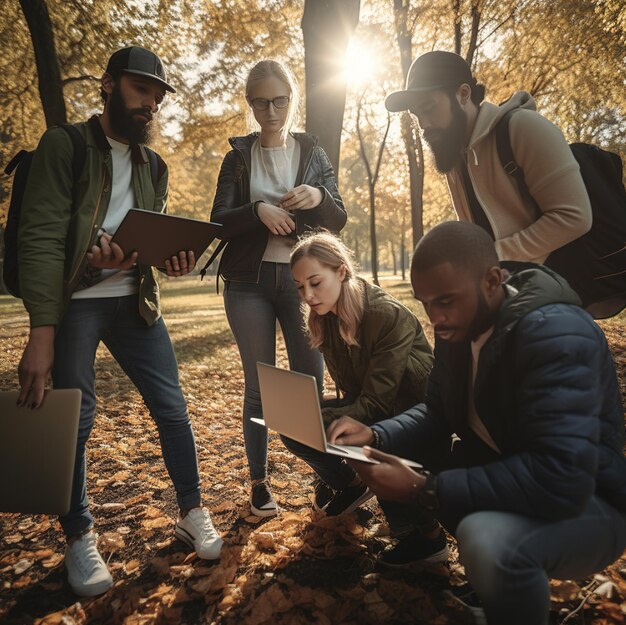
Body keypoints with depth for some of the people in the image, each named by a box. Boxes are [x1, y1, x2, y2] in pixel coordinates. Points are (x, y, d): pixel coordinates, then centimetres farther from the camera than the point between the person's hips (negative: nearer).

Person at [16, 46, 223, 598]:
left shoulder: (153, 166, 15)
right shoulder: (65, 145, -2)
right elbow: (41, 238, -12)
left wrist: (177, 259, -9)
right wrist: (42, 333, -21)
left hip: (134, 302, 5)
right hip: (72, 302, -4)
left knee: (172, 407, 3)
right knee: (74, 419, -1)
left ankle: (193, 514, 22)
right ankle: (80, 540, 19)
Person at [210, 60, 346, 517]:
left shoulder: (313, 153, 10)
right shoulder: (239, 156, 8)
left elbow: (339, 221, 6)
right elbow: (219, 222, 0)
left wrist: (319, 197, -16)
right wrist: (258, 211, -19)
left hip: (302, 279, 1)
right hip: (249, 282, 0)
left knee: (311, 382, -3)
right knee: (259, 386, 3)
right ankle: (259, 482, 15)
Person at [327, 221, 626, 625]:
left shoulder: (555, 332, -28)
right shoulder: (460, 326, -3)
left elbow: (561, 477, -36)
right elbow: (438, 414, 6)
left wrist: (424, 490, -32)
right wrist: (375, 436, -13)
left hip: (586, 499, -7)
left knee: (489, 541, -38)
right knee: (385, 462, 1)